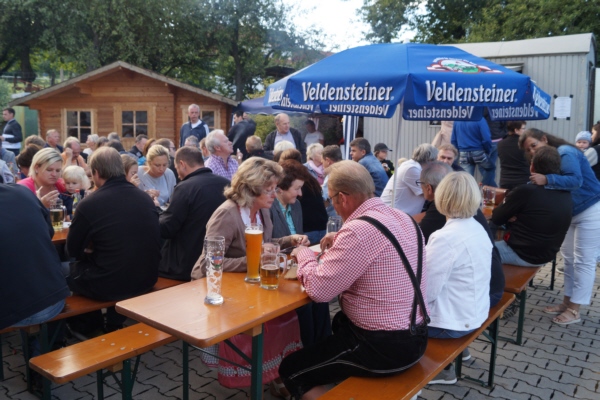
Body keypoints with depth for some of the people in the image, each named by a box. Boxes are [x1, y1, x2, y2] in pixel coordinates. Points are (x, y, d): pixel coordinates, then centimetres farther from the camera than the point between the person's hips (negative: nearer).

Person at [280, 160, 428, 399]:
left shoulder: (360, 229, -26)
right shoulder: (402, 218, 3)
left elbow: (318, 289, -22)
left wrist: (304, 254, -4)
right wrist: (341, 241, 10)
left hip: (384, 346, -9)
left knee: (291, 371, 5)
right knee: (339, 323, 36)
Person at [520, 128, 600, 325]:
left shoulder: (565, 152, -21)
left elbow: (576, 180, -35)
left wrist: (546, 180, -44)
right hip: (571, 213, 9)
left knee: (583, 262, -3)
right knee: (568, 258, 13)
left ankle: (574, 310, 4)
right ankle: (567, 301, 23)